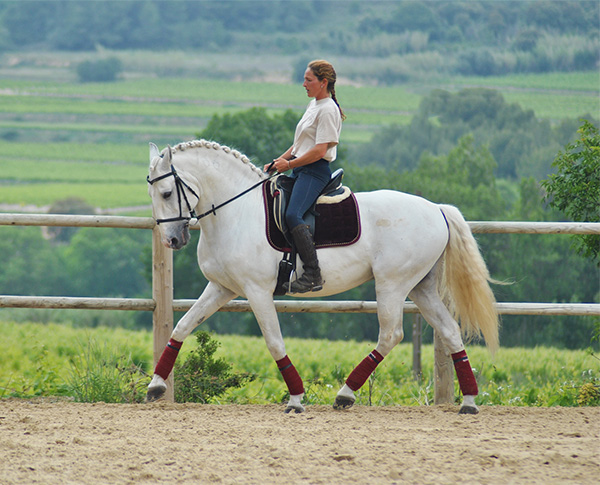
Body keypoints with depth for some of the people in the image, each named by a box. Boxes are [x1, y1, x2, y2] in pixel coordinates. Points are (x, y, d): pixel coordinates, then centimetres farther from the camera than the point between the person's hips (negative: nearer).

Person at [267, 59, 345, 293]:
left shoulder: (328, 110, -12)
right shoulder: (313, 105, 19)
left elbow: (320, 150, -19)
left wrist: (289, 164, -15)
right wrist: (280, 160, 13)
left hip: (315, 171, -11)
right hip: (300, 169, 11)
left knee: (293, 215, -29)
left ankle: (313, 275, -31)